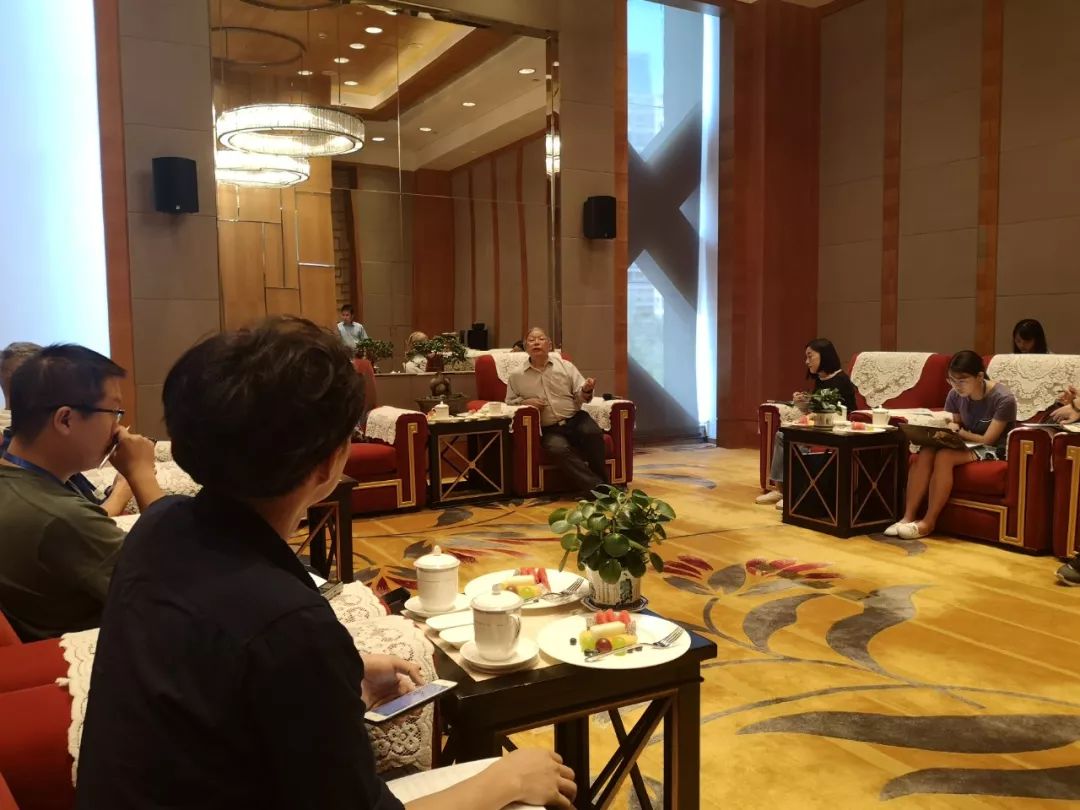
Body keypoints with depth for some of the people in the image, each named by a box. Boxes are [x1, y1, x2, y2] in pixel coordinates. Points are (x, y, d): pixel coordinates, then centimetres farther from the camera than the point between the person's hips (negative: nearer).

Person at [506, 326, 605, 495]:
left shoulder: (565, 366, 10)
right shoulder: (516, 376, 9)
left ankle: (600, 479, -16)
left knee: (593, 433, -32)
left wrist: (586, 390, -17)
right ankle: (596, 486, -30)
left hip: (575, 419, 1)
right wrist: (524, 402, -4)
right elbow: (509, 402, 17)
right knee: (559, 448, -35)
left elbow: (580, 396, 7)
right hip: (549, 429, -1)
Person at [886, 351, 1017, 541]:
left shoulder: (1003, 399, -19)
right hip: (966, 444, 5)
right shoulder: (955, 395, -3)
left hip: (992, 450, -5)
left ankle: (928, 522, -24)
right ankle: (908, 516, -26)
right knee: (925, 453, -26)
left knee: (944, 456, -33)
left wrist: (958, 430, -25)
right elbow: (952, 428, 4)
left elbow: (988, 440, -19)